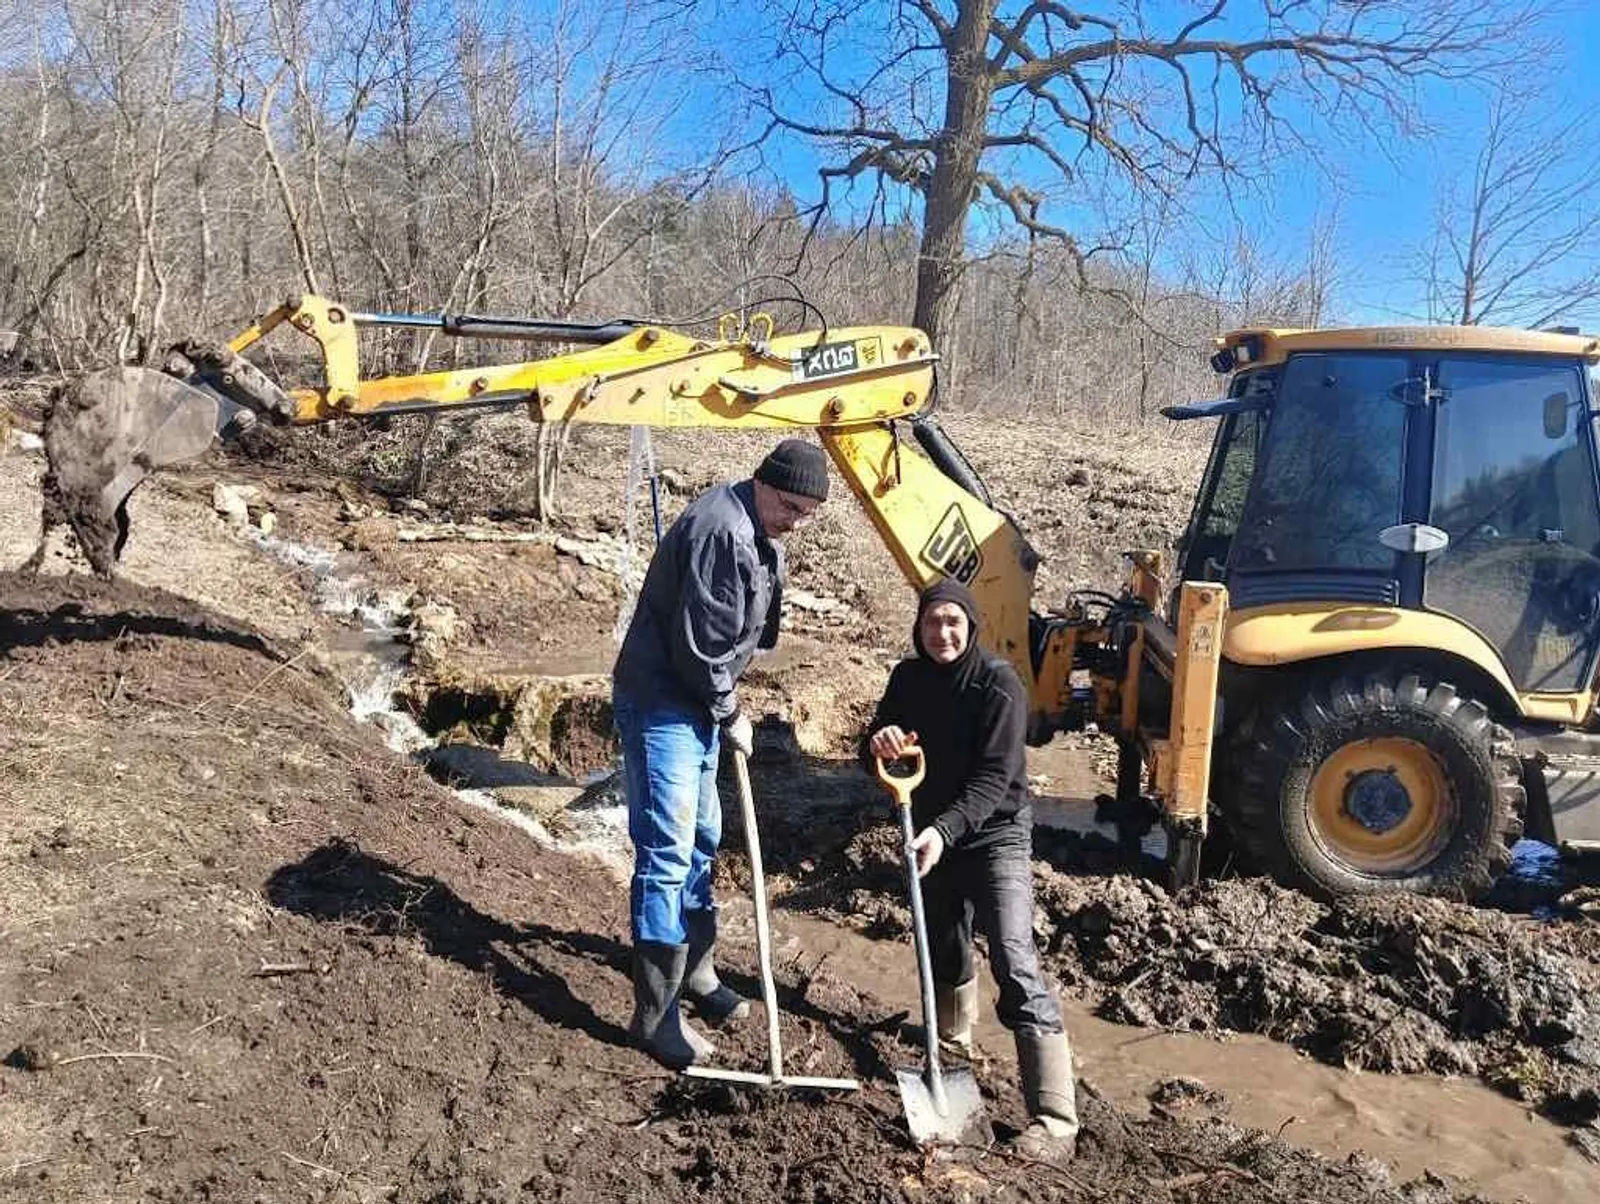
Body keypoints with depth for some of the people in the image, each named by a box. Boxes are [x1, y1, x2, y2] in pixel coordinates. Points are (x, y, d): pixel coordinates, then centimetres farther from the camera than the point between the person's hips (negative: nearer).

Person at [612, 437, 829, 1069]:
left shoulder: (759, 534, 9)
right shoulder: (721, 530, -24)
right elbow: (699, 643, -23)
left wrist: (724, 706, 10)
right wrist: (729, 714, -10)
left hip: (696, 702, 11)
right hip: (660, 703, -10)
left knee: (701, 840, 19)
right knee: (666, 855, -8)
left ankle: (695, 972, 35)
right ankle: (655, 1016, 0)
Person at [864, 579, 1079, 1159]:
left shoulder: (999, 683, -18)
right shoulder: (908, 678, -1)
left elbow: (994, 778, -23)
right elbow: (875, 759, 0)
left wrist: (944, 831, -36)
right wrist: (879, 744, -23)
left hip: (994, 833, -6)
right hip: (934, 832, 6)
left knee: (1014, 961, -17)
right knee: (943, 945, 20)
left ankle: (1054, 1117, -18)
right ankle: (953, 1041, 48)